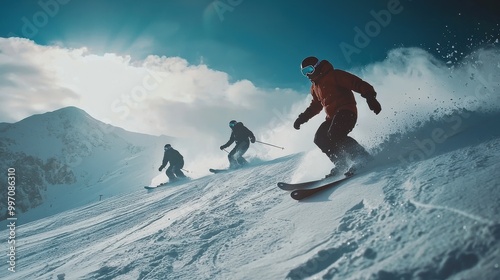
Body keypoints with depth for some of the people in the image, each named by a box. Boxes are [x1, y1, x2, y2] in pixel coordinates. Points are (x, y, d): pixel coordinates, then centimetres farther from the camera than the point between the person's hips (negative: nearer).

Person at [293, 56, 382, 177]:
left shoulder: (334, 75, -4)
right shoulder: (314, 87, 21)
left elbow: (356, 83, -12)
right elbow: (315, 106, 33)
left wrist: (370, 97, -26)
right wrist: (302, 118, 23)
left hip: (346, 111, -9)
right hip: (332, 117, 9)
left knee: (334, 135, -29)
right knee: (319, 139, -7)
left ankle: (363, 158, -17)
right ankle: (341, 165, -5)